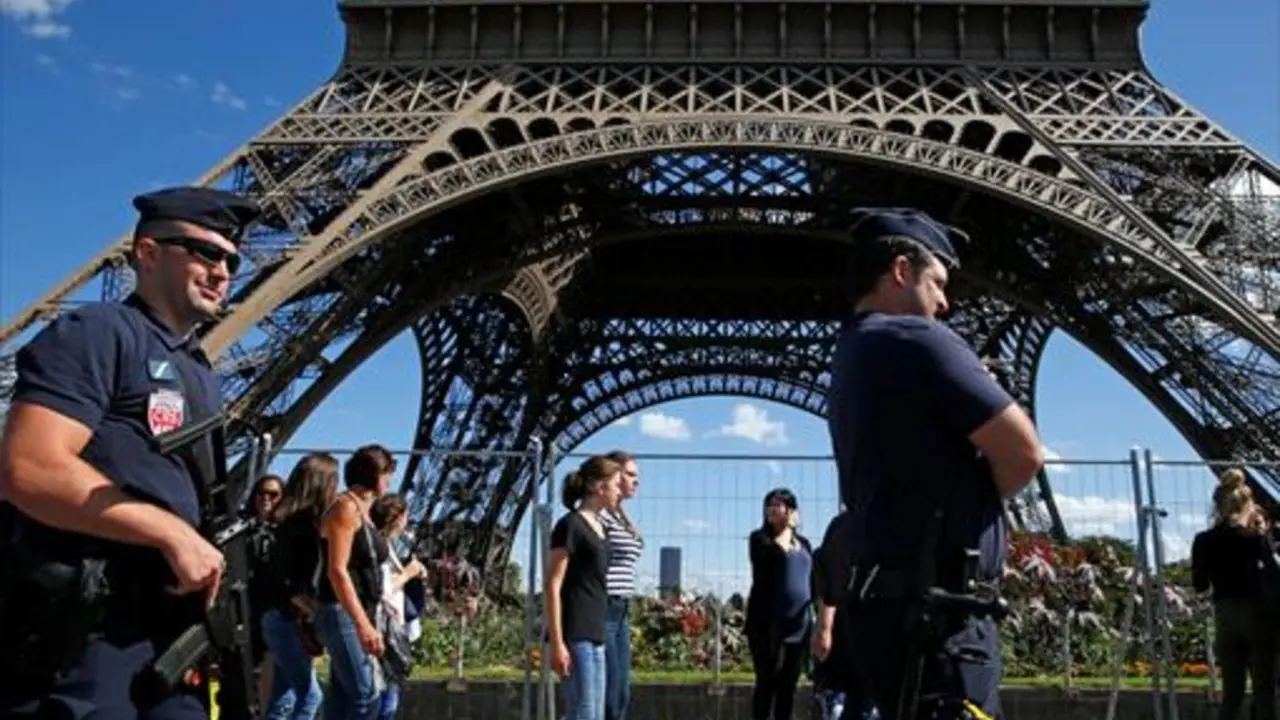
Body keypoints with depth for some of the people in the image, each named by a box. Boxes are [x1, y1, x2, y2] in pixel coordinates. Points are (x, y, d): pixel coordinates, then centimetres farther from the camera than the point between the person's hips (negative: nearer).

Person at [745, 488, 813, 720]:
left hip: (799, 623, 5)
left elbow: (812, 579, 18)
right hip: (768, 622, -4)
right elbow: (774, 553, -17)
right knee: (768, 680, -4)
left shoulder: (804, 543, 17)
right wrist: (788, 527, -8)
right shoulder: (760, 537, 3)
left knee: (788, 683, 6)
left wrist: (817, 619, 11)